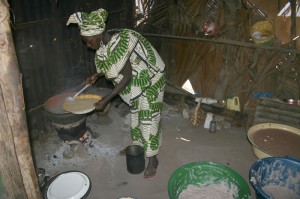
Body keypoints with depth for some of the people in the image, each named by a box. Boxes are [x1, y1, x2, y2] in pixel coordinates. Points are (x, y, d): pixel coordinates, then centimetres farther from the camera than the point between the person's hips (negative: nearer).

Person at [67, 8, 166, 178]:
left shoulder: (119, 45, -33)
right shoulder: (107, 43, -5)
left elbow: (127, 77, -29)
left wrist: (106, 100, -26)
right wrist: (98, 74, -1)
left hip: (150, 82, -9)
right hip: (136, 83, 9)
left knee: (148, 120, -1)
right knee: (135, 115, 20)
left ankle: (153, 159, 15)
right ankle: (137, 146, 40)